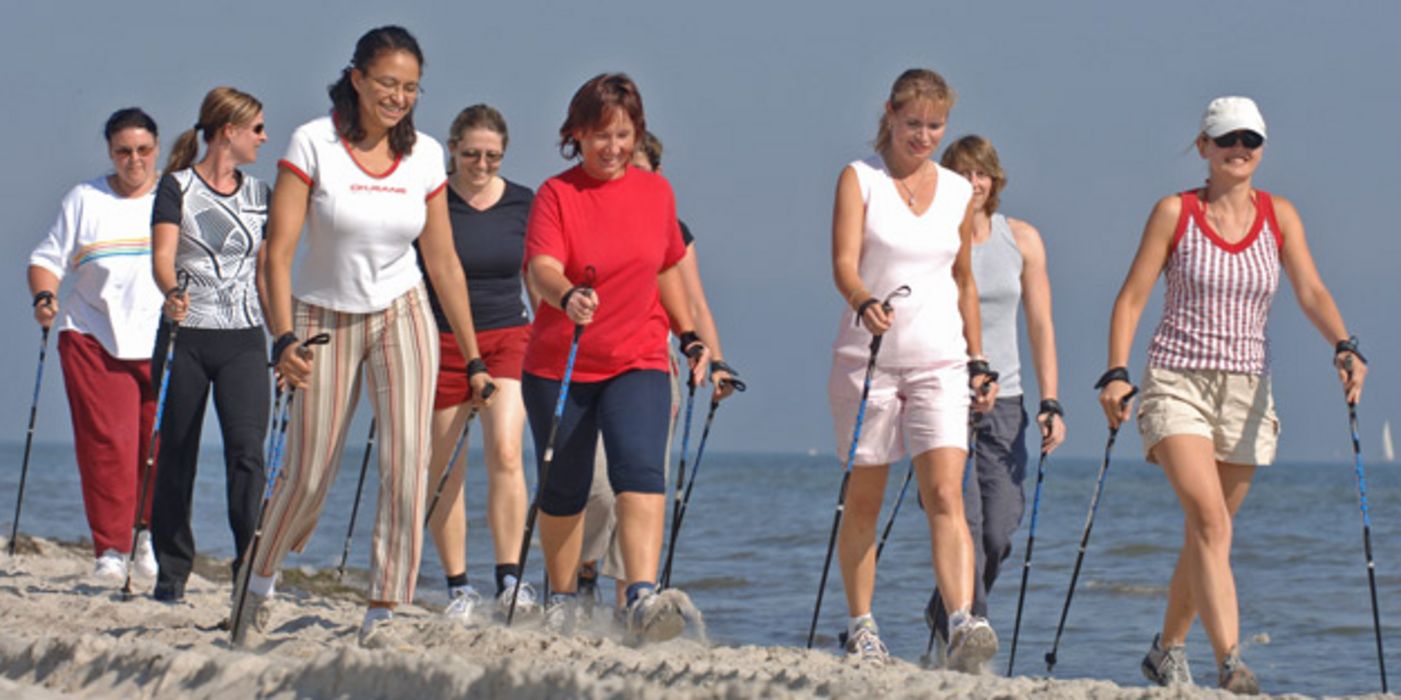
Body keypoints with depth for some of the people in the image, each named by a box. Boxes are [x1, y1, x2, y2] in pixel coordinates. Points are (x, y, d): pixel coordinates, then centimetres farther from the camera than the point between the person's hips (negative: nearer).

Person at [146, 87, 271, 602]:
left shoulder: (257, 194, 14)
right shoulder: (177, 186, 1)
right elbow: (162, 256, -11)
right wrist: (172, 292, -31)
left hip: (243, 338, 3)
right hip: (186, 334, -2)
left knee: (247, 449, -13)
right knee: (176, 458, 3)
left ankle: (251, 566, -15)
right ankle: (172, 571, 14)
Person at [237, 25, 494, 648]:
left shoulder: (424, 156, -2)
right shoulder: (313, 144, -13)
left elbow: (443, 262, 5)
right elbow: (277, 251, -16)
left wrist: (472, 360, 6)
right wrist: (283, 339, -28)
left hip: (402, 316, 2)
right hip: (324, 318, -2)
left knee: (407, 461, -14)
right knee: (308, 475, 3)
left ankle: (382, 614, -10)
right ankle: (260, 581, 32)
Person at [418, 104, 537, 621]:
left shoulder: (523, 204, 5)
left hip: (508, 338, 1)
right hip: (443, 343, -1)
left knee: (505, 453, -17)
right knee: (443, 472, 2)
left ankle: (510, 578, -14)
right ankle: (459, 587, 13)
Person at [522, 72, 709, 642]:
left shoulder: (656, 192, 6)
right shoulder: (557, 194, -6)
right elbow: (542, 267, -22)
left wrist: (688, 335, 17)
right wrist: (567, 296, -43)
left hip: (638, 364, 1)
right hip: (559, 366, -1)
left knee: (639, 471, -20)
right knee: (563, 491, 8)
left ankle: (643, 600, -33)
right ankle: (563, 602, 29)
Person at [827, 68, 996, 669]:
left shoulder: (958, 193, 10)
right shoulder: (860, 179, 0)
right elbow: (844, 262, -14)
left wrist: (978, 361, 17)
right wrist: (864, 302, -34)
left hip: (940, 361, 2)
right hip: (867, 356, -2)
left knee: (945, 495, -13)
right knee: (864, 500, 6)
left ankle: (962, 626, -25)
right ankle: (861, 629, 19)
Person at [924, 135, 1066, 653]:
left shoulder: (1022, 240, 9)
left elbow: (1040, 325, 10)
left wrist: (1050, 403, 3)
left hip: (1003, 401, 3)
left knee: (999, 530, -3)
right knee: (964, 522, -15)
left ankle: (946, 611, 21)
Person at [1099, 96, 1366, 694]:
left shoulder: (1279, 216, 7)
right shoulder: (1174, 212, 0)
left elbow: (1311, 291, -4)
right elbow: (1132, 298, -2)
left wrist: (1344, 346, -22)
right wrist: (1116, 373, -15)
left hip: (1246, 390, 4)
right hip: (1177, 382, -4)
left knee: (1207, 532, 12)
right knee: (1208, 519, -20)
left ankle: (1167, 650, 31)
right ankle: (1230, 663, -29)